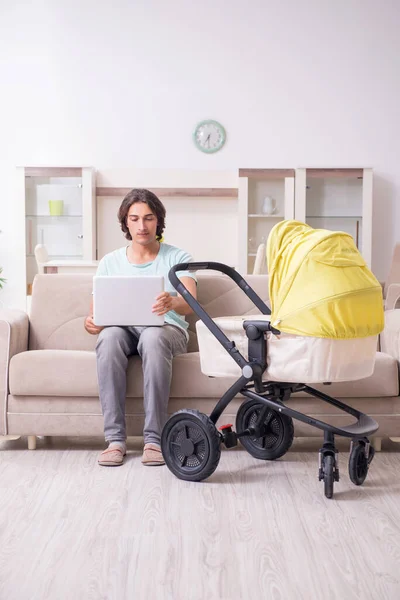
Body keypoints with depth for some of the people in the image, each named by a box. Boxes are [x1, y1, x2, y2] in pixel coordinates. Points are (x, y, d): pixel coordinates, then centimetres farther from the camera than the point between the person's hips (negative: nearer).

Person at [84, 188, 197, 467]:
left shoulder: (177, 258, 4)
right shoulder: (110, 262, 11)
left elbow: (190, 303, -14)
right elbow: (97, 310, 6)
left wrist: (172, 302, -39)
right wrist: (91, 322, -21)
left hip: (168, 330, -2)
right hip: (124, 330, 2)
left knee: (153, 336, -38)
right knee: (109, 335, -34)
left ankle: (155, 438, -33)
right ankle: (115, 438, -31)